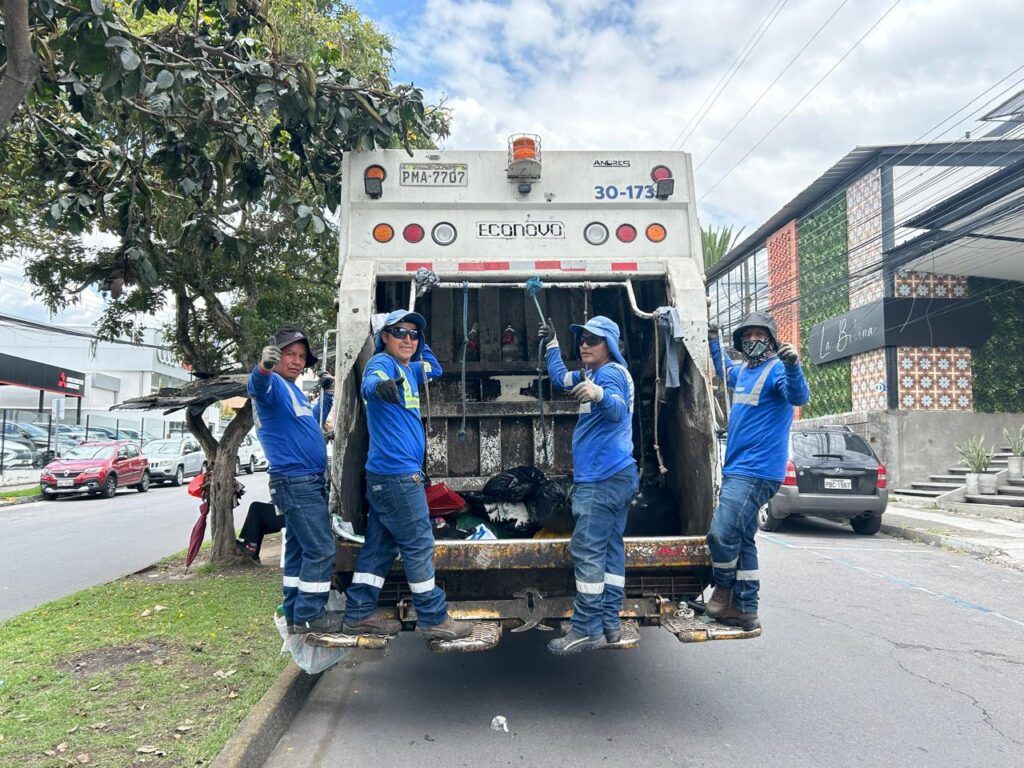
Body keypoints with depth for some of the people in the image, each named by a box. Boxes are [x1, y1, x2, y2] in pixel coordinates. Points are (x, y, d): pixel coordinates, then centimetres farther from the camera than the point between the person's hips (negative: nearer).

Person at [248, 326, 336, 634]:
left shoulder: (294, 390, 18)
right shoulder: (274, 384, -10)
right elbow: (257, 386, -37)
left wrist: (328, 394, 30)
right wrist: (263, 367, -58)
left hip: (309, 482, 10)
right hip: (296, 482, -10)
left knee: (299, 549, 14)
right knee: (321, 550, -9)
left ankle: (295, 614, 22)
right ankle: (310, 616, -1)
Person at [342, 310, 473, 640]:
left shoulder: (408, 369, 17)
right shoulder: (382, 362, -10)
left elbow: (435, 370, 36)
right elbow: (368, 383, -33)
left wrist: (422, 345, 21)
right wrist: (380, 385, -56)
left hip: (388, 474, 10)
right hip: (397, 472, -10)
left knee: (381, 544, 12)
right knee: (418, 545, -2)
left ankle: (359, 614, 19)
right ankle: (433, 619, 7)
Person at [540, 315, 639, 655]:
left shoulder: (610, 372, -11)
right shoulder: (592, 373, 19)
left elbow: (618, 409, -32)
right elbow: (560, 378, 36)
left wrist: (600, 394, -52)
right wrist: (552, 343, 36)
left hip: (601, 478, -11)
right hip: (619, 475, 11)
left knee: (587, 551, -9)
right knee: (610, 549, 9)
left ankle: (587, 629, -6)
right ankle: (610, 623, 14)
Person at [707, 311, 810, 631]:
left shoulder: (777, 369, -10)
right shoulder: (742, 370, 15)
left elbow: (799, 396, -29)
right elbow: (723, 371, 39)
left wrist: (792, 366, -46)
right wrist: (713, 340, 37)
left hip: (756, 471, -9)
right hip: (737, 469, 9)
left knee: (721, 533, -15)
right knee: (742, 539, 12)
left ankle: (724, 588, 10)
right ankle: (745, 610, 20)